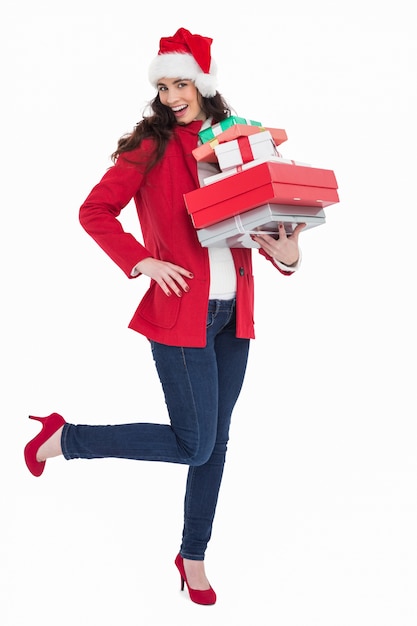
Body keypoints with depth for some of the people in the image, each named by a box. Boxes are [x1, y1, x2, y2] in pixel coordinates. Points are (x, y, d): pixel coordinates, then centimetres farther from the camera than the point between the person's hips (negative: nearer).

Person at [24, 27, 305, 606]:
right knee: (193, 444, -6)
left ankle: (194, 556, 28)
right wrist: (145, 263, -18)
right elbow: (94, 212, -8)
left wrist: (285, 253, -10)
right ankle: (63, 438, 10)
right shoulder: (152, 146, -5)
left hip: (233, 310, 6)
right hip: (180, 309, -6)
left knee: (215, 440, 12)